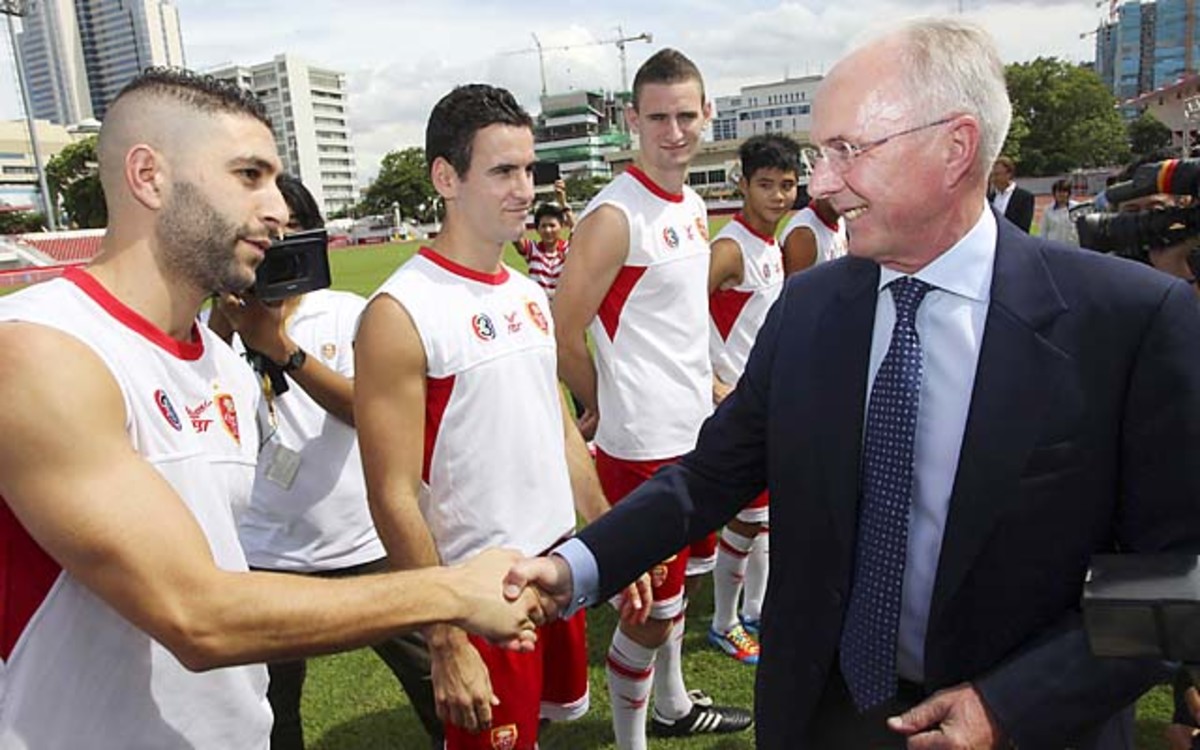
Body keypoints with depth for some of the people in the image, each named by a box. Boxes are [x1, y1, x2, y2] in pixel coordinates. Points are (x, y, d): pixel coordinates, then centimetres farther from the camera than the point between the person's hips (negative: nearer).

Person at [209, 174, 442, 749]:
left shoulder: (349, 313, -4)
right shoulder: (222, 323, -4)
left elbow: (363, 407, -17)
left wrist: (280, 345, -27)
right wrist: (223, 318, -24)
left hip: (366, 544, 0)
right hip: (266, 556, 0)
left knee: (433, 675, 14)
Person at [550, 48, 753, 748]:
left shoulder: (693, 205, 9)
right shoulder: (614, 216, -17)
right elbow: (565, 335, -16)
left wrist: (708, 384, 14)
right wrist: (605, 409, -3)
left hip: (696, 433, 9)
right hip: (644, 446, -8)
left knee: (680, 579, 24)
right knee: (650, 610, 4)